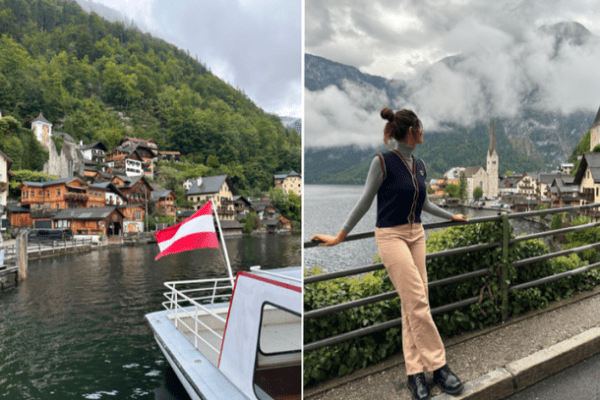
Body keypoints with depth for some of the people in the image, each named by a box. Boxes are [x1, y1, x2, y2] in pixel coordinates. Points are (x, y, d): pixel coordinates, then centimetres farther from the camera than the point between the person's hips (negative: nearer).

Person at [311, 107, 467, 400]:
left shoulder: (420, 165, 10)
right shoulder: (383, 162, -11)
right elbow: (365, 201, -7)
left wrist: (451, 216, 32)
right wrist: (340, 236, -6)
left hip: (416, 235, 7)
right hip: (391, 236, -7)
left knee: (414, 304, 5)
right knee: (417, 302, -8)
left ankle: (415, 372, 13)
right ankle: (437, 366, 7)